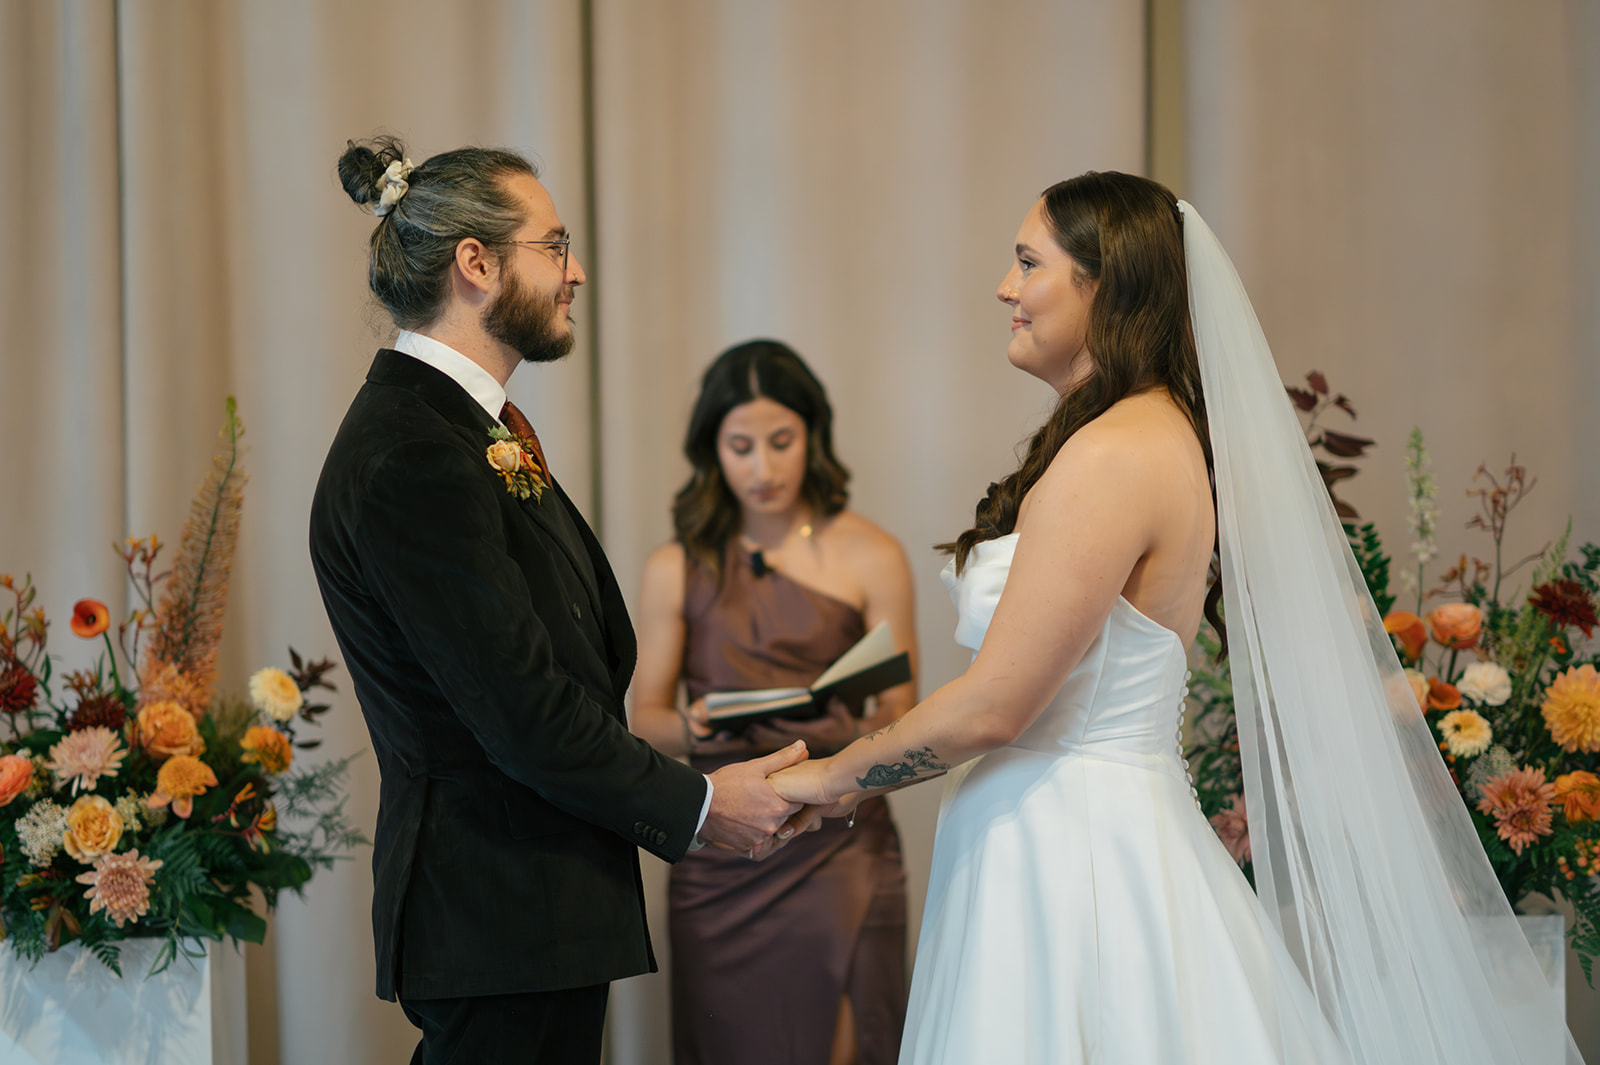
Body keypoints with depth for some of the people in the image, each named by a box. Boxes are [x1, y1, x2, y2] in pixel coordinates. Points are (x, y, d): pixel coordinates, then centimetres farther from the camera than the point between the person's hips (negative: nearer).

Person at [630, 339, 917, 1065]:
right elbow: (644, 719, 9)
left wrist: (843, 730, -19)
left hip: (838, 849, -1)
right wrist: (692, 729, -14)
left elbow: (904, 721, 3)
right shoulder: (676, 571, 9)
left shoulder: (870, 557, 5)